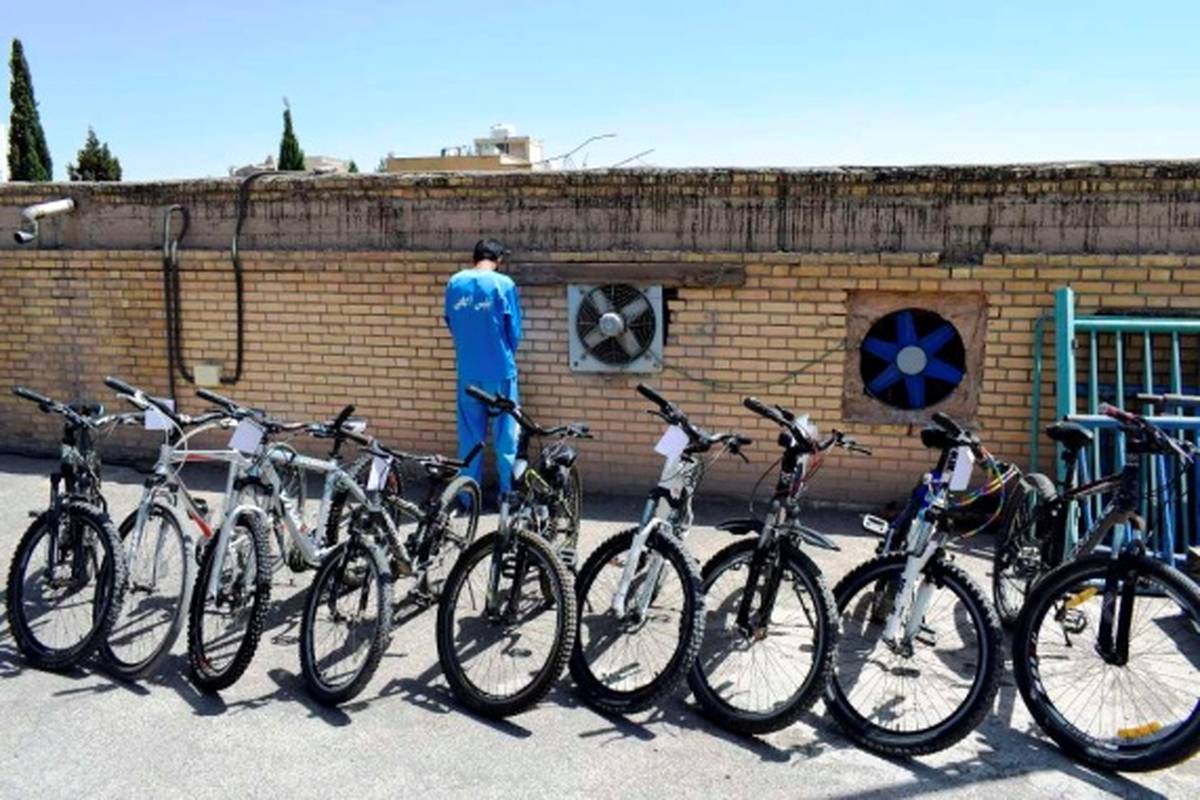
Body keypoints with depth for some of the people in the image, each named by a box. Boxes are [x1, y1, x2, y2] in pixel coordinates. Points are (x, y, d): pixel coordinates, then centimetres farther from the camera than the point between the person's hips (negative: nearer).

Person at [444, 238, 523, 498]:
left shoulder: (454, 283, 4)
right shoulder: (503, 284, -8)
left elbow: (450, 324, 12)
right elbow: (514, 330, -3)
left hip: (467, 371, 4)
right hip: (500, 370, -3)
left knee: (470, 435, 11)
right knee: (505, 433, 6)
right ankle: (508, 493, 11)